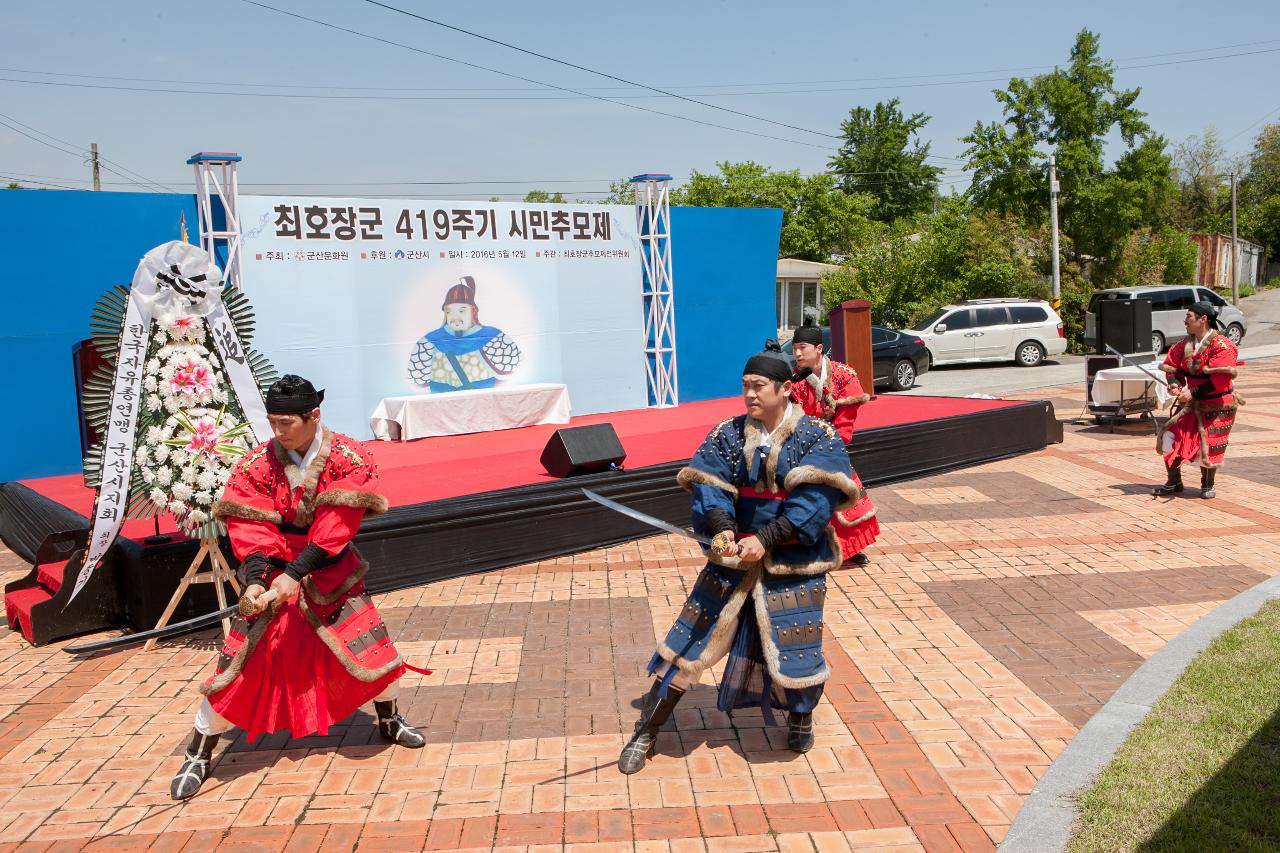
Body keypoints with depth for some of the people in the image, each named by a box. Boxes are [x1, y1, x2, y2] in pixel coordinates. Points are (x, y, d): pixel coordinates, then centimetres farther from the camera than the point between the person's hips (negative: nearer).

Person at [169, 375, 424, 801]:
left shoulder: (349, 460, -15)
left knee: (370, 646, -2)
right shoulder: (256, 465, -11)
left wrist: (296, 572, -29)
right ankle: (198, 756, 18)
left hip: (331, 574, 0)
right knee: (241, 664, -2)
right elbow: (250, 530, -15)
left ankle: (389, 720, 29)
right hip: (272, 575, 0)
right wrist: (254, 579, -30)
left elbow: (336, 525, -23)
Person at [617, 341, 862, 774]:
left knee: (793, 649, 1)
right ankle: (647, 731, 17)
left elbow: (814, 501, -19)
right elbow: (708, 485, -10)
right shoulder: (727, 434, 1)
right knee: (690, 640, 3)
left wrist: (765, 540, -28)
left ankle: (801, 716, 37)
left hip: (792, 563, -2)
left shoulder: (819, 437, -8)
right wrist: (721, 528, -30)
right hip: (732, 557, 2)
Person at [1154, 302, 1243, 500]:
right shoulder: (1185, 344, 3)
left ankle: (1208, 485, 24)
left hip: (1216, 405, -6)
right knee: (1169, 439, -1)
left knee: (1209, 446, -2)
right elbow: (1172, 366, 7)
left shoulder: (1221, 346, -17)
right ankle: (1173, 482, 17)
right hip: (1189, 402, 6)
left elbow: (1219, 380, -23)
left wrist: (1193, 392, -25)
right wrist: (1175, 383, -13)